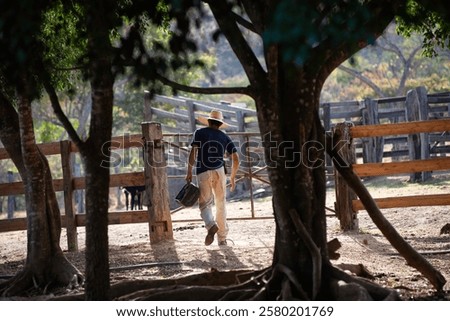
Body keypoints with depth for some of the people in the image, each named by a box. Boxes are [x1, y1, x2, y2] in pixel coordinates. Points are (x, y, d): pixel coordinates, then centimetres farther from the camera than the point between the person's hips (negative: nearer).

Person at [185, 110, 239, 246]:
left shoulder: (200, 133, 6)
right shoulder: (225, 137, 13)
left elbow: (193, 153, -6)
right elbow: (236, 159, 8)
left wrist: (189, 171, -1)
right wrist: (232, 177, 18)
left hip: (203, 173, -2)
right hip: (219, 172, 2)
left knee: (205, 203, 3)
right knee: (220, 205, 11)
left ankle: (211, 225, -27)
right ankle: (222, 238, 12)